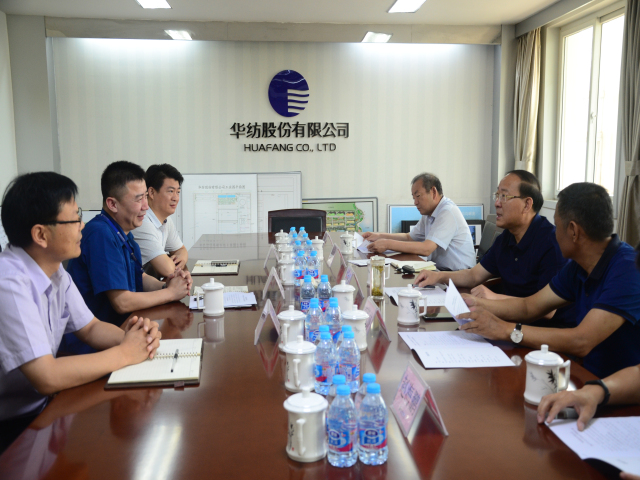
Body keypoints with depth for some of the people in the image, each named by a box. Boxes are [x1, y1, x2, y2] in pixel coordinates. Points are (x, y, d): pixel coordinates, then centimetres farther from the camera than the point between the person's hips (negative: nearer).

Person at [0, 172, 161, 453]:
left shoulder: (56, 272, 1)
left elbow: (90, 328, 10)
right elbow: (46, 377, -29)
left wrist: (131, 336, -11)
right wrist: (125, 353, -20)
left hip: (43, 405, 8)